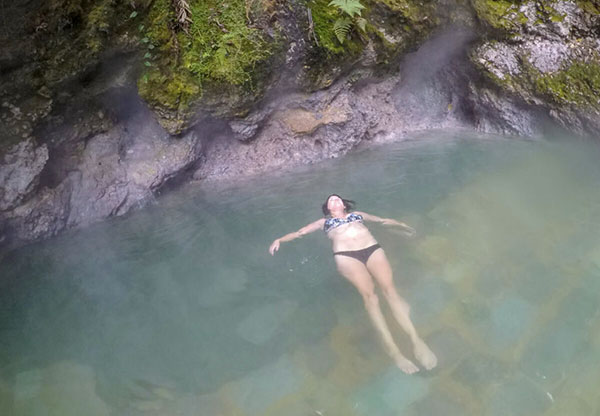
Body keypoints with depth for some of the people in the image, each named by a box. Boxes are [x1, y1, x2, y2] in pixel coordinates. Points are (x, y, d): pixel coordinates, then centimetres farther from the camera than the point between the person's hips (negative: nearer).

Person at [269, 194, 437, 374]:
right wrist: (279, 240, 12)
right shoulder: (324, 222, 30)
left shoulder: (357, 214, 36)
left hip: (372, 248, 2)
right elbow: (299, 233, 25)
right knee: (368, 294, -28)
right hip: (346, 255, -2)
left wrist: (401, 224, 33)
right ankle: (392, 349, -35)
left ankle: (416, 340, -33)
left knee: (389, 288, -24)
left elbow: (383, 220, 41)